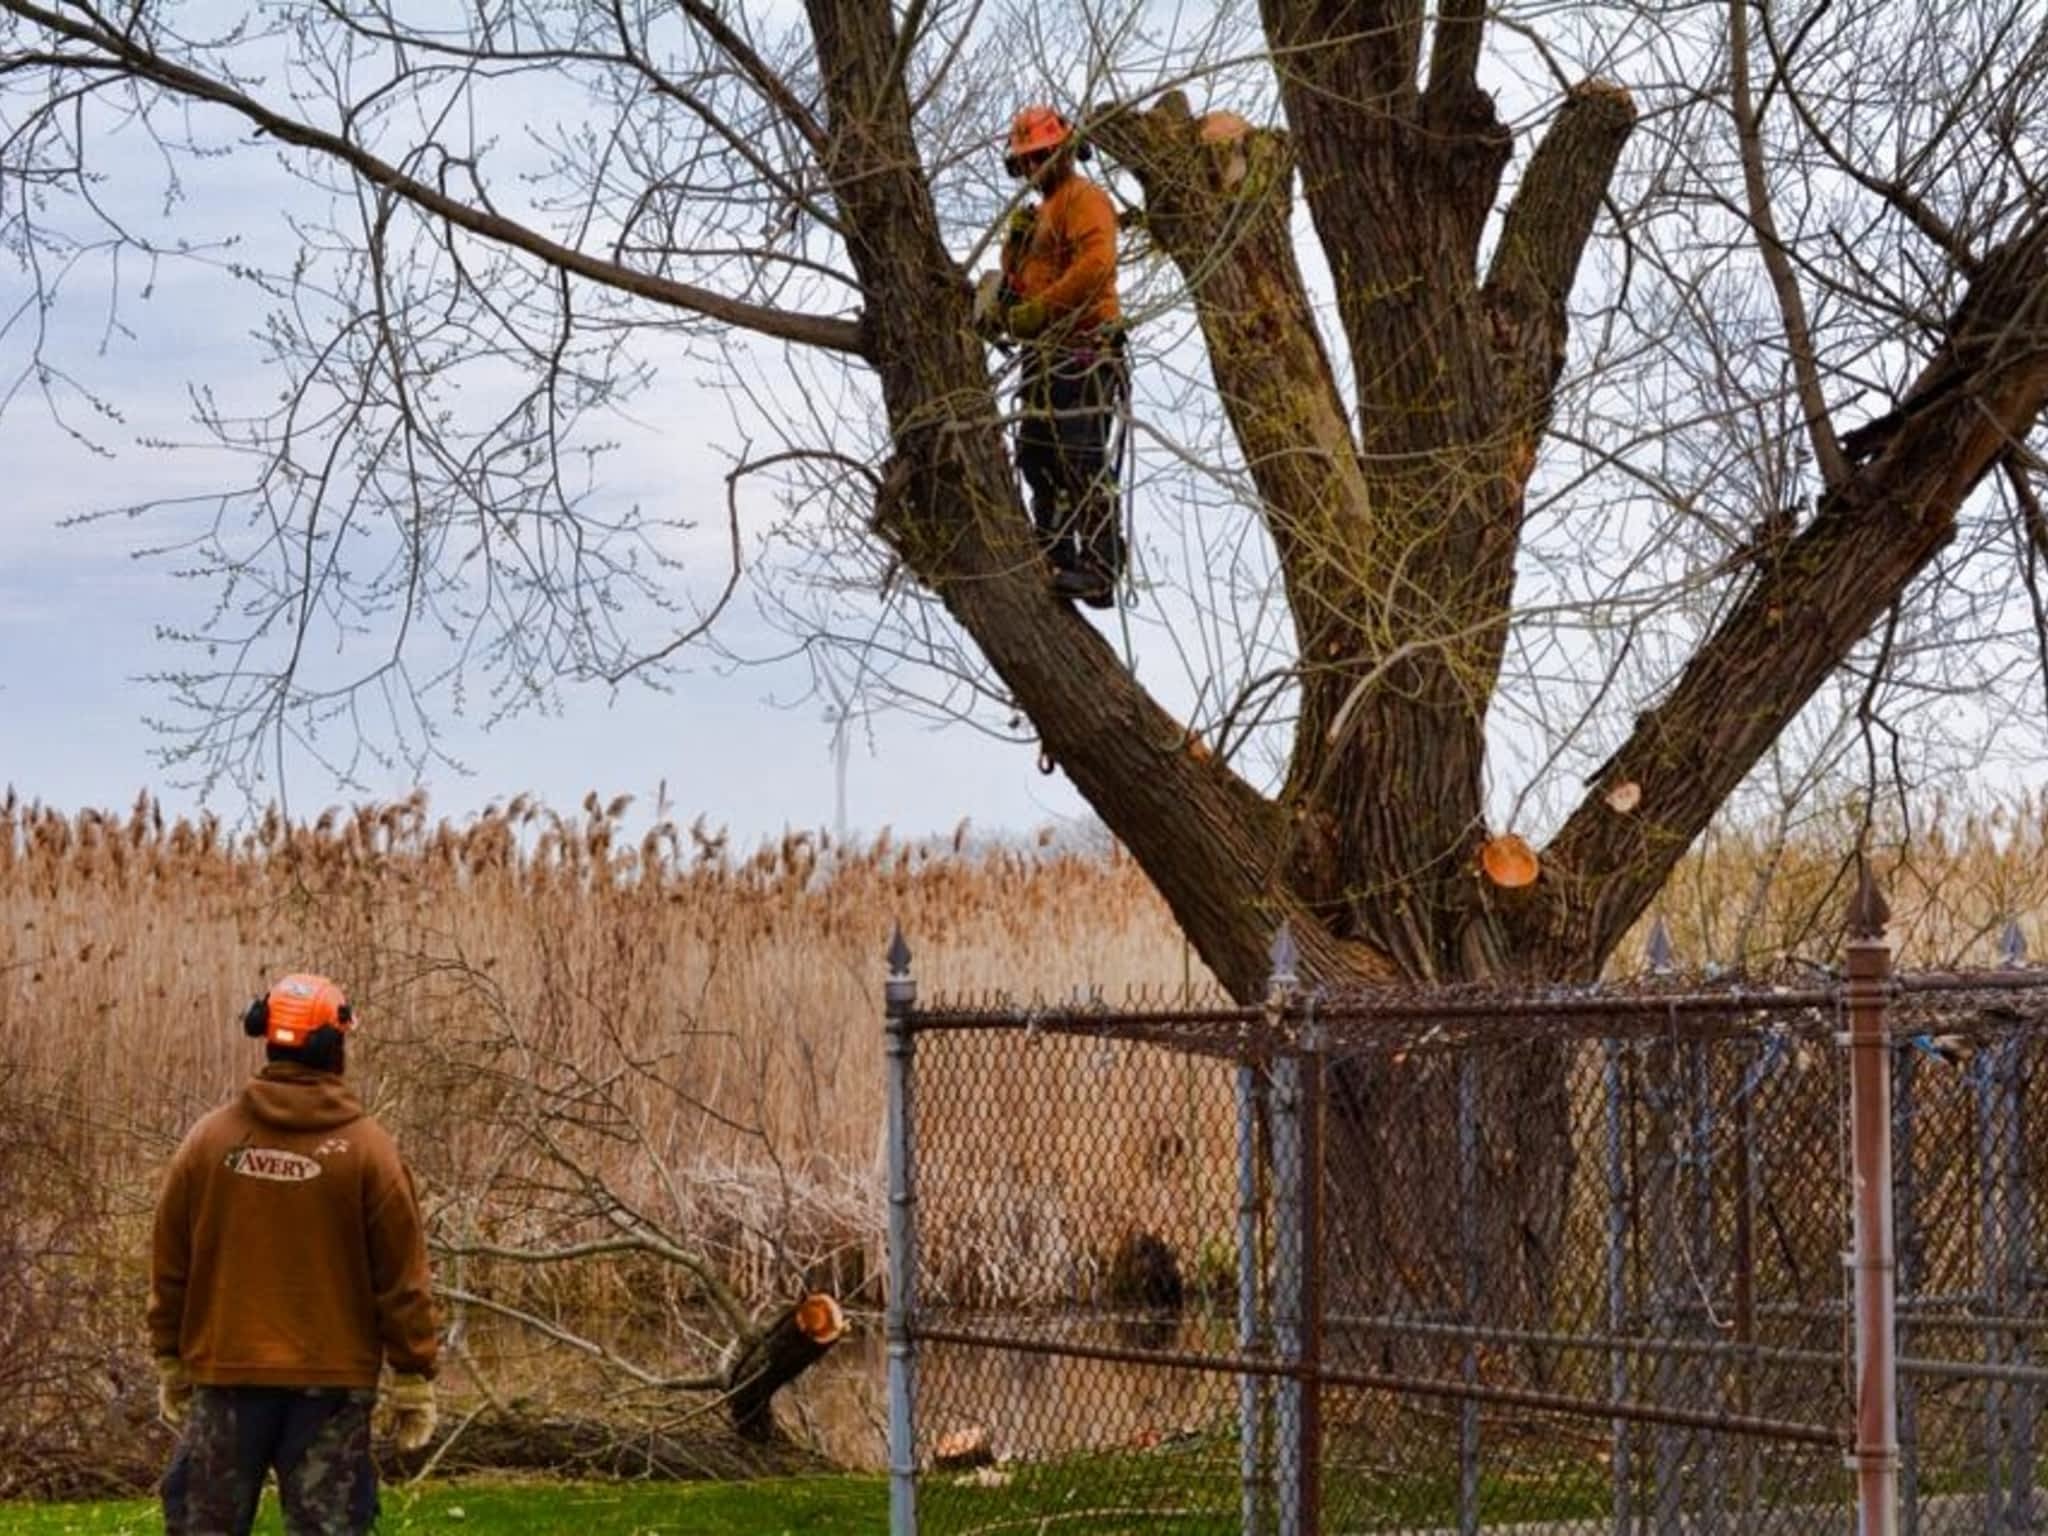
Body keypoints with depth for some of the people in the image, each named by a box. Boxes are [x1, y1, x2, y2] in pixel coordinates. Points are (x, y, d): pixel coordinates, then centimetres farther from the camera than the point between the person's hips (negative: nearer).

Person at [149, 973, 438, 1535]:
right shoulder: (366, 1148, -6)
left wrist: (170, 1361, 16)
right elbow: (402, 1276, -6)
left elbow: (169, 1263, 6)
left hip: (226, 1372, 2)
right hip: (331, 1383, -2)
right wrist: (414, 1378, 2)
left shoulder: (209, 1139, 0)